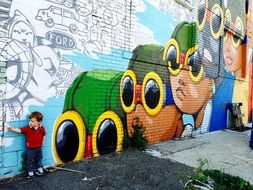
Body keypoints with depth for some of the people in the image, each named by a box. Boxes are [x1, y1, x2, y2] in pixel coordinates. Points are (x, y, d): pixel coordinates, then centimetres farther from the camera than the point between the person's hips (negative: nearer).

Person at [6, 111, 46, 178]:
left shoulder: (41, 128, -11)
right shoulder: (27, 128, -16)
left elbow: (44, 134, 5)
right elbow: (19, 130, -20)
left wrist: (43, 141, 5)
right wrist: (12, 129, -31)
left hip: (38, 148, 2)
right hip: (30, 149, -2)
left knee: (38, 159, 20)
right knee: (30, 161, 9)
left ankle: (39, 169, 38)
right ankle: (30, 172, 25)